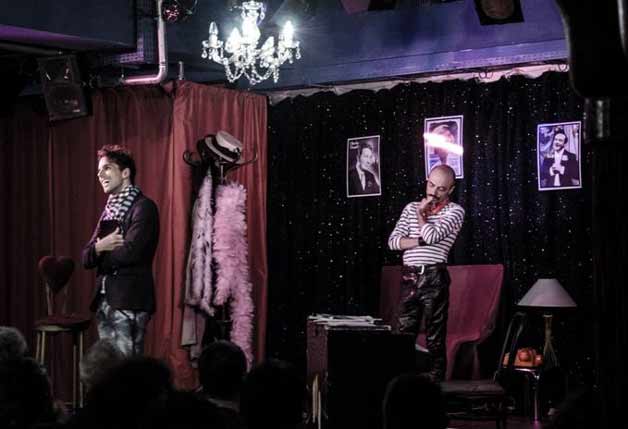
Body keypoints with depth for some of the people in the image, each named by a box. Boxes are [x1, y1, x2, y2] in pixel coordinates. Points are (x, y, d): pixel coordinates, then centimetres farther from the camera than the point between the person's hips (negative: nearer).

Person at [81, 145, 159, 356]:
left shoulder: (143, 207, -8)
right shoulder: (109, 210, 17)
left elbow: (129, 252, -20)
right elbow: (86, 257, 13)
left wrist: (100, 252, -1)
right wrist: (98, 247, -10)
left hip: (129, 302, -8)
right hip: (104, 300, 8)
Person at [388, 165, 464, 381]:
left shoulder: (455, 211, 2)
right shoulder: (411, 208, 16)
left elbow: (432, 235, -14)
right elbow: (393, 241, 6)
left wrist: (421, 215, 3)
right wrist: (422, 241, -7)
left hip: (434, 278, -4)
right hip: (409, 278, 5)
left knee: (435, 340, -2)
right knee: (404, 335, 5)